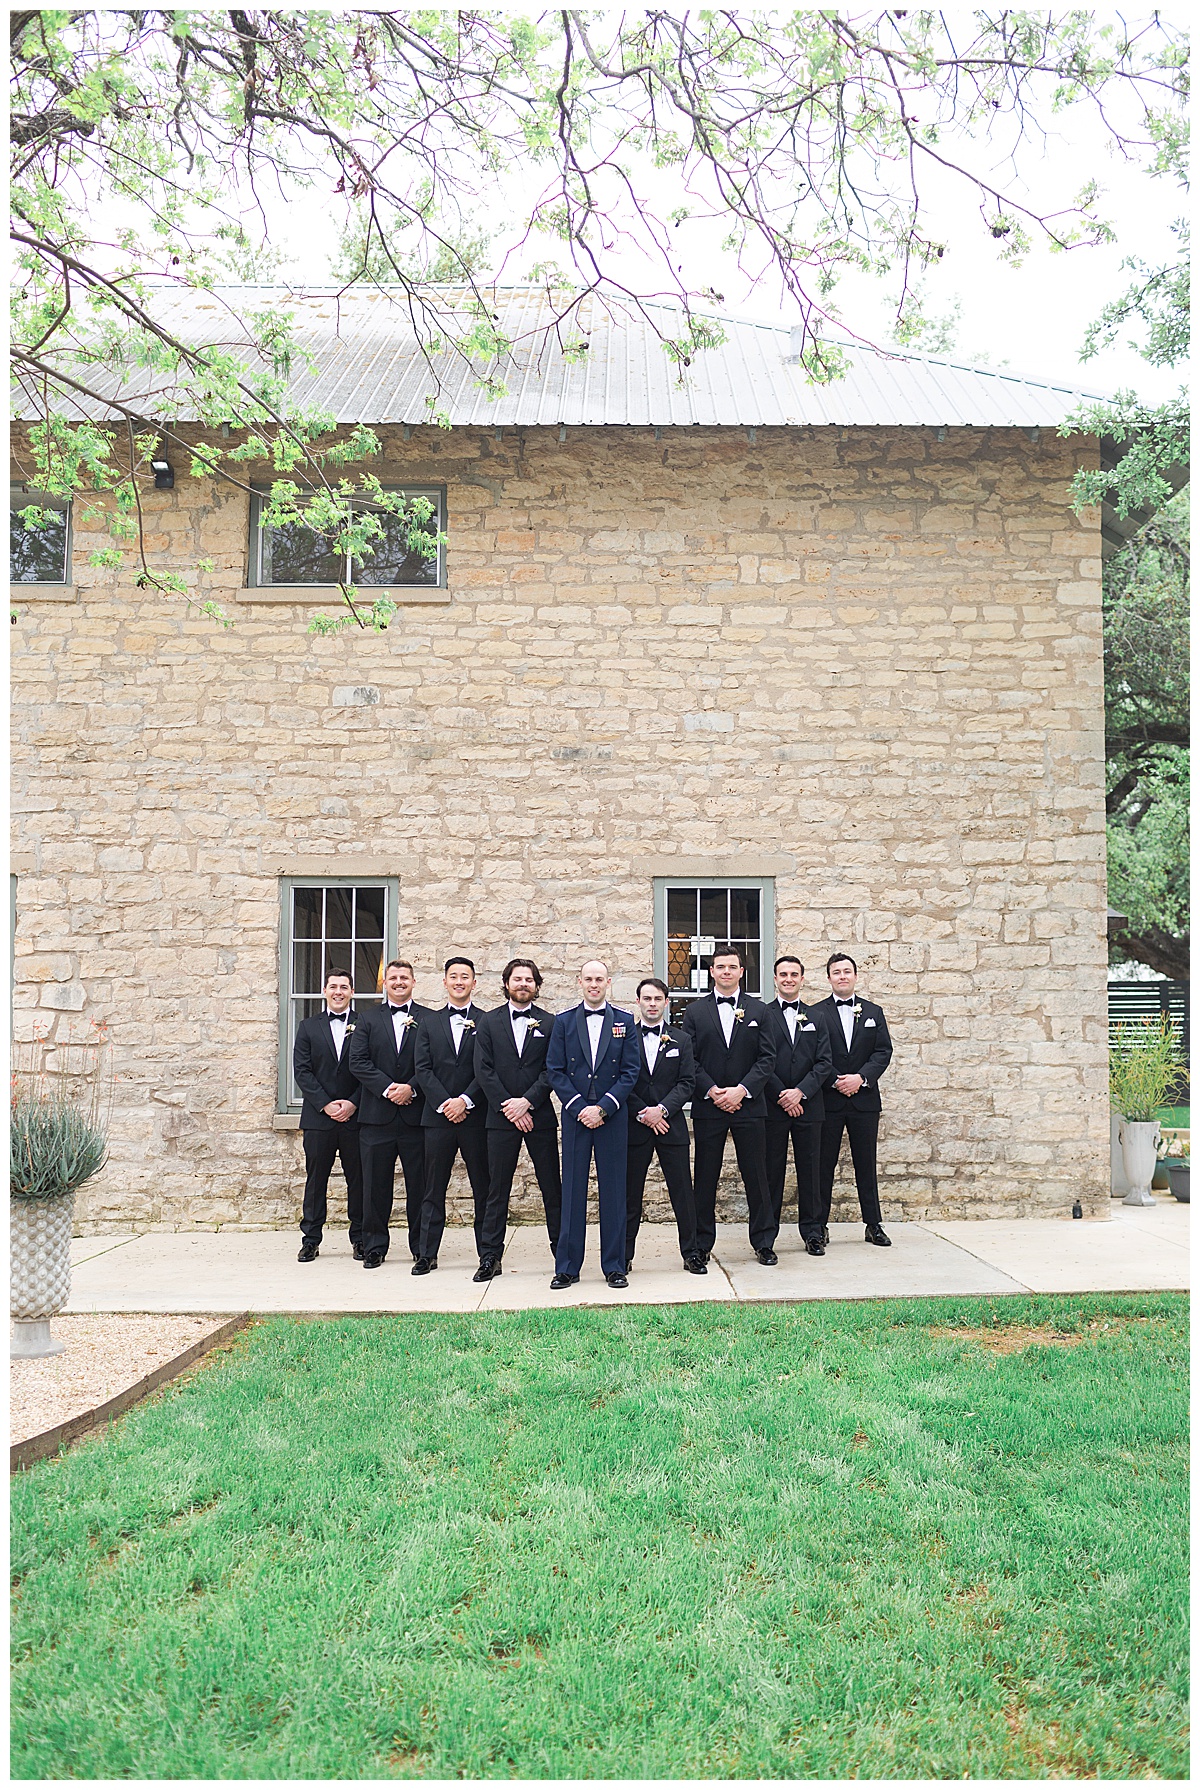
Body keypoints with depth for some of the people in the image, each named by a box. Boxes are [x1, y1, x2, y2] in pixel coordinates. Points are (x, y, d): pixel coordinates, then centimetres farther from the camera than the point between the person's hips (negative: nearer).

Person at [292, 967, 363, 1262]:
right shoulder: (308, 1026, 8)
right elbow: (302, 1071, 1)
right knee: (315, 1180, 6)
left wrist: (353, 1103, -11)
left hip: (355, 1116, -1)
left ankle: (359, 1238, 14)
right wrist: (325, 1105, -9)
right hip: (318, 1117, 1)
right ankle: (310, 1240, 14)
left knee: (357, 1179, 4)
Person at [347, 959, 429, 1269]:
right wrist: (387, 1088, -12)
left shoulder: (429, 1019, 6)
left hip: (416, 1113, -1)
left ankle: (422, 1247, 14)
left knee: (419, 1185, 4)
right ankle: (374, 1247, 16)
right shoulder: (368, 1019, 10)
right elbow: (358, 1062, 0)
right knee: (376, 1185, 5)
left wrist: (412, 1088, -14)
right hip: (377, 1115, 1)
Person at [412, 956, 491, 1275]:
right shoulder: (429, 1024, 12)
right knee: (433, 1188, 6)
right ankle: (427, 1254, 12)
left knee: (483, 1188, 3)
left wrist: (465, 1101, -13)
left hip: (476, 1117, -2)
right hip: (438, 1116, 2)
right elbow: (423, 1069, 3)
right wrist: (444, 1103, -9)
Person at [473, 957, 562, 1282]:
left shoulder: (549, 1023, 7)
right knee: (497, 1190, 4)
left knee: (552, 1188, 4)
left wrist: (527, 1102, -12)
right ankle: (490, 1257, 9)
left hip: (540, 1116, 0)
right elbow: (483, 1070, 0)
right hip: (501, 1118, 0)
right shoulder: (488, 1023, 7)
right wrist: (508, 1108, -9)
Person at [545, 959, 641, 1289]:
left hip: (613, 1117, 0)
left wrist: (602, 1108, -10)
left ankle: (614, 1266, 12)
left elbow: (631, 1071, 0)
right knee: (573, 1192, 3)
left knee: (613, 1191, 3)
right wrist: (580, 1108, -9)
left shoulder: (624, 1022, 6)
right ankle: (567, 1267, 10)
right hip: (575, 1115, 0)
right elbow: (555, 1070, 2)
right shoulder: (564, 1022, 7)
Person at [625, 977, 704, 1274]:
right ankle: (624, 1256, 12)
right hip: (634, 1126, -1)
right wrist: (642, 1113, -10)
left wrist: (661, 1109, -12)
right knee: (630, 1194, 4)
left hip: (671, 1124, 1)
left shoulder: (681, 1039, 8)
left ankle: (691, 1253, 14)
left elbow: (687, 1082, 1)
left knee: (683, 1193, 3)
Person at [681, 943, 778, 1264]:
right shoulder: (695, 1012, 6)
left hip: (749, 1105, 0)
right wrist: (713, 1092, -11)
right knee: (705, 1178, 4)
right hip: (708, 1106, 0)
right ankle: (702, 1245, 13)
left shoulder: (757, 1010, 7)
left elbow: (767, 1057, 1)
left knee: (756, 1176, 4)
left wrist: (742, 1090, -11)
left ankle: (764, 1242, 15)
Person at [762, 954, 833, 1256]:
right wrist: (781, 1095, -11)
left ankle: (813, 1232, 15)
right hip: (772, 1106, -2)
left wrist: (800, 1092, -9)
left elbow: (824, 1062, 4)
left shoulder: (816, 1018, 12)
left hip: (807, 1105, 2)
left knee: (810, 1170, 6)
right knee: (772, 1171, 2)